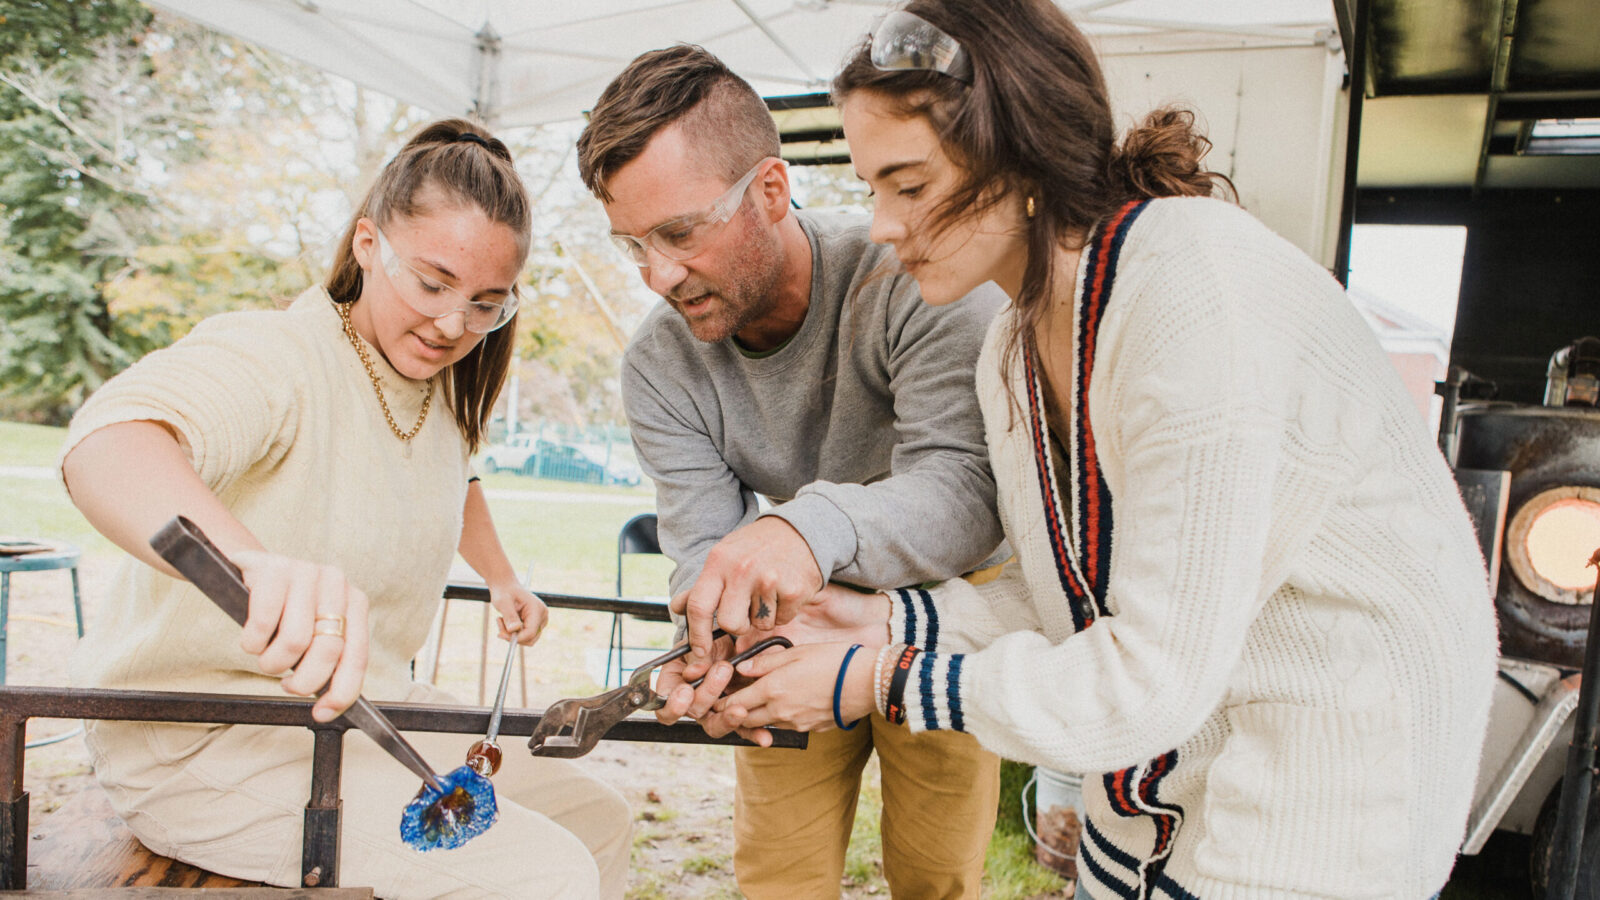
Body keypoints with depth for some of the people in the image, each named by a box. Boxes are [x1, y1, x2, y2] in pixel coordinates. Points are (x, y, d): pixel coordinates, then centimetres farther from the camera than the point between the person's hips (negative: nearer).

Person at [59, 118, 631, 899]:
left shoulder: (439, 381, 6)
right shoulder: (269, 357, -20)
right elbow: (108, 442, -43)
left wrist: (502, 581, 34)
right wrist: (256, 561, -63)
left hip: (364, 709, 8)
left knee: (593, 818, 8)